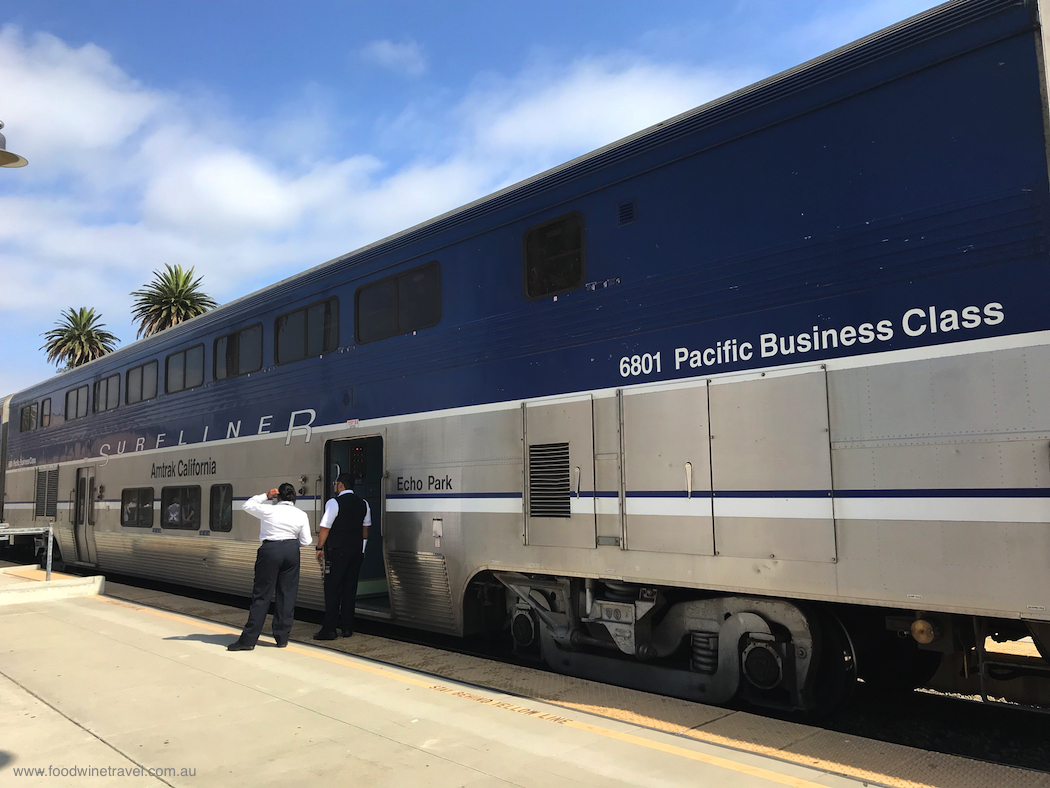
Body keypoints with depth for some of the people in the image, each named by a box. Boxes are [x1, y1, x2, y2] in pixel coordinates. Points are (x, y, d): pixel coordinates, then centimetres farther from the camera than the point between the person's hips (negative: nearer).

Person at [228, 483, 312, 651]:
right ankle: (282, 638, 13)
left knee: (261, 595, 1)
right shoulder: (301, 515, 3)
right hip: (291, 551, 3)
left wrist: (265, 495, 13)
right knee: (287, 594, 9)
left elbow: (247, 505, 12)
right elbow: (305, 541, 3)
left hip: (270, 551, -2)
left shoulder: (268, 510, -4)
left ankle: (249, 639, 4)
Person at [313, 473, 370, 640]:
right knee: (350, 587, 10)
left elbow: (325, 528, -10)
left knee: (332, 589, -2)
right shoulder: (363, 504, 9)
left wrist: (319, 548, -1)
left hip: (337, 551, -6)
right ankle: (347, 627, 14)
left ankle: (329, 629, -2)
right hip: (357, 551, 6)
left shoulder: (334, 503, -10)